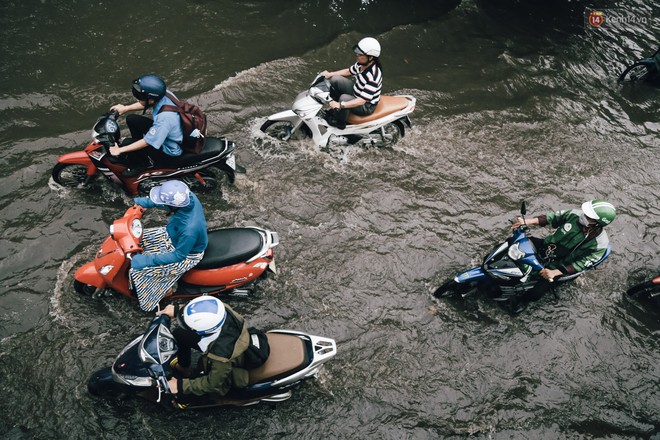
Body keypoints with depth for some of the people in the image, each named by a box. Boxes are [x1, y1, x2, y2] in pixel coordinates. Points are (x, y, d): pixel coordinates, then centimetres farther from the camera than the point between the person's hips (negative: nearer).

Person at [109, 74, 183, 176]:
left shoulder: (165, 118, -39)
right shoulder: (164, 93, -18)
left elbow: (147, 142, -28)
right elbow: (146, 104, 7)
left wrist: (120, 150, -19)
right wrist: (125, 108, 1)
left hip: (168, 151, -8)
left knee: (127, 143, -16)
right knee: (131, 119, 8)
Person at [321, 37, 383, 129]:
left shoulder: (373, 77, -37)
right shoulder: (361, 63, -11)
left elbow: (362, 100, -38)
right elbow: (349, 71, 10)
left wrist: (340, 105, -42)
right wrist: (330, 74, 0)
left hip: (366, 106, -9)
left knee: (344, 98, -35)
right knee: (335, 79, 1)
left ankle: (339, 123, -7)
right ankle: (335, 109, 14)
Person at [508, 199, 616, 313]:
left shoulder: (600, 244, -27)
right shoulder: (576, 214, -17)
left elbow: (581, 264, -24)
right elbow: (554, 216, -8)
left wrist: (555, 272, -31)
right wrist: (527, 221, -19)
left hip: (557, 265, -5)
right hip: (546, 245, 5)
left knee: (536, 293, -18)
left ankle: (523, 300, 18)